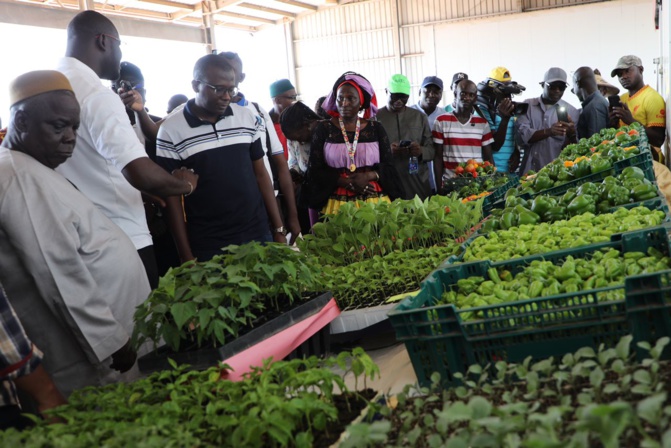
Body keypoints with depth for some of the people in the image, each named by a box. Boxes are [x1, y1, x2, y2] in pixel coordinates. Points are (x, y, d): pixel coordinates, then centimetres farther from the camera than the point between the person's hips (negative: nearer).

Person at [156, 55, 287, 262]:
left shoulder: (248, 118, 4)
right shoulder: (171, 130, -6)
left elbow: (261, 174, 10)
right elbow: (172, 194, -3)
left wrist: (279, 229, 7)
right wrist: (186, 254, -5)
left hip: (258, 236, 3)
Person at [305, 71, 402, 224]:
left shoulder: (376, 129, 7)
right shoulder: (323, 129, 2)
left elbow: (388, 167, 7)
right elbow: (315, 171, -1)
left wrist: (369, 176, -13)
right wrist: (346, 182, -14)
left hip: (376, 204, 1)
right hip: (337, 205, -1)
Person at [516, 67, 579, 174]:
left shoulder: (572, 111, 5)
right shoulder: (528, 105, 6)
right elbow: (523, 135, -7)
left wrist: (572, 134, -18)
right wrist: (548, 132, -22)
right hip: (529, 169, 1)